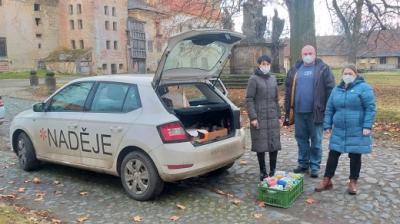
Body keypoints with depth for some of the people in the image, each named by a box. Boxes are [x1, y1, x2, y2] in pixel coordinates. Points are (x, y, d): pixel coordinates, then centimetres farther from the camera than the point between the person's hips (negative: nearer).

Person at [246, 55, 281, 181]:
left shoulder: (273, 78, 12)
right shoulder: (254, 79, -4)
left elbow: (276, 99, 17)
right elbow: (249, 99, -8)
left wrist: (278, 116, 13)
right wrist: (253, 117, -15)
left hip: (273, 118, 5)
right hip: (259, 118, -5)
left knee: (275, 145, 6)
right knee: (260, 145, 1)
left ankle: (273, 171, 19)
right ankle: (263, 172, 13)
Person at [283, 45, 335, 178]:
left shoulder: (323, 69, -2)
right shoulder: (294, 70, 10)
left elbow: (330, 90, -6)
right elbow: (288, 91, 10)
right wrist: (288, 111, 7)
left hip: (315, 112, -4)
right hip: (299, 112, 4)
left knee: (316, 141, 6)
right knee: (301, 139, 13)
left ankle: (315, 166, 17)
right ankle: (303, 164, 26)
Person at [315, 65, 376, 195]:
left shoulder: (363, 88, -5)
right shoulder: (337, 90, 10)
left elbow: (370, 108, -9)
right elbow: (329, 109, 13)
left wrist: (367, 126, -16)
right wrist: (327, 125, 7)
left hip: (357, 131, -4)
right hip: (339, 131, 4)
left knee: (355, 156, 6)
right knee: (333, 154, 5)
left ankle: (353, 182, 22)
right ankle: (327, 181, 15)